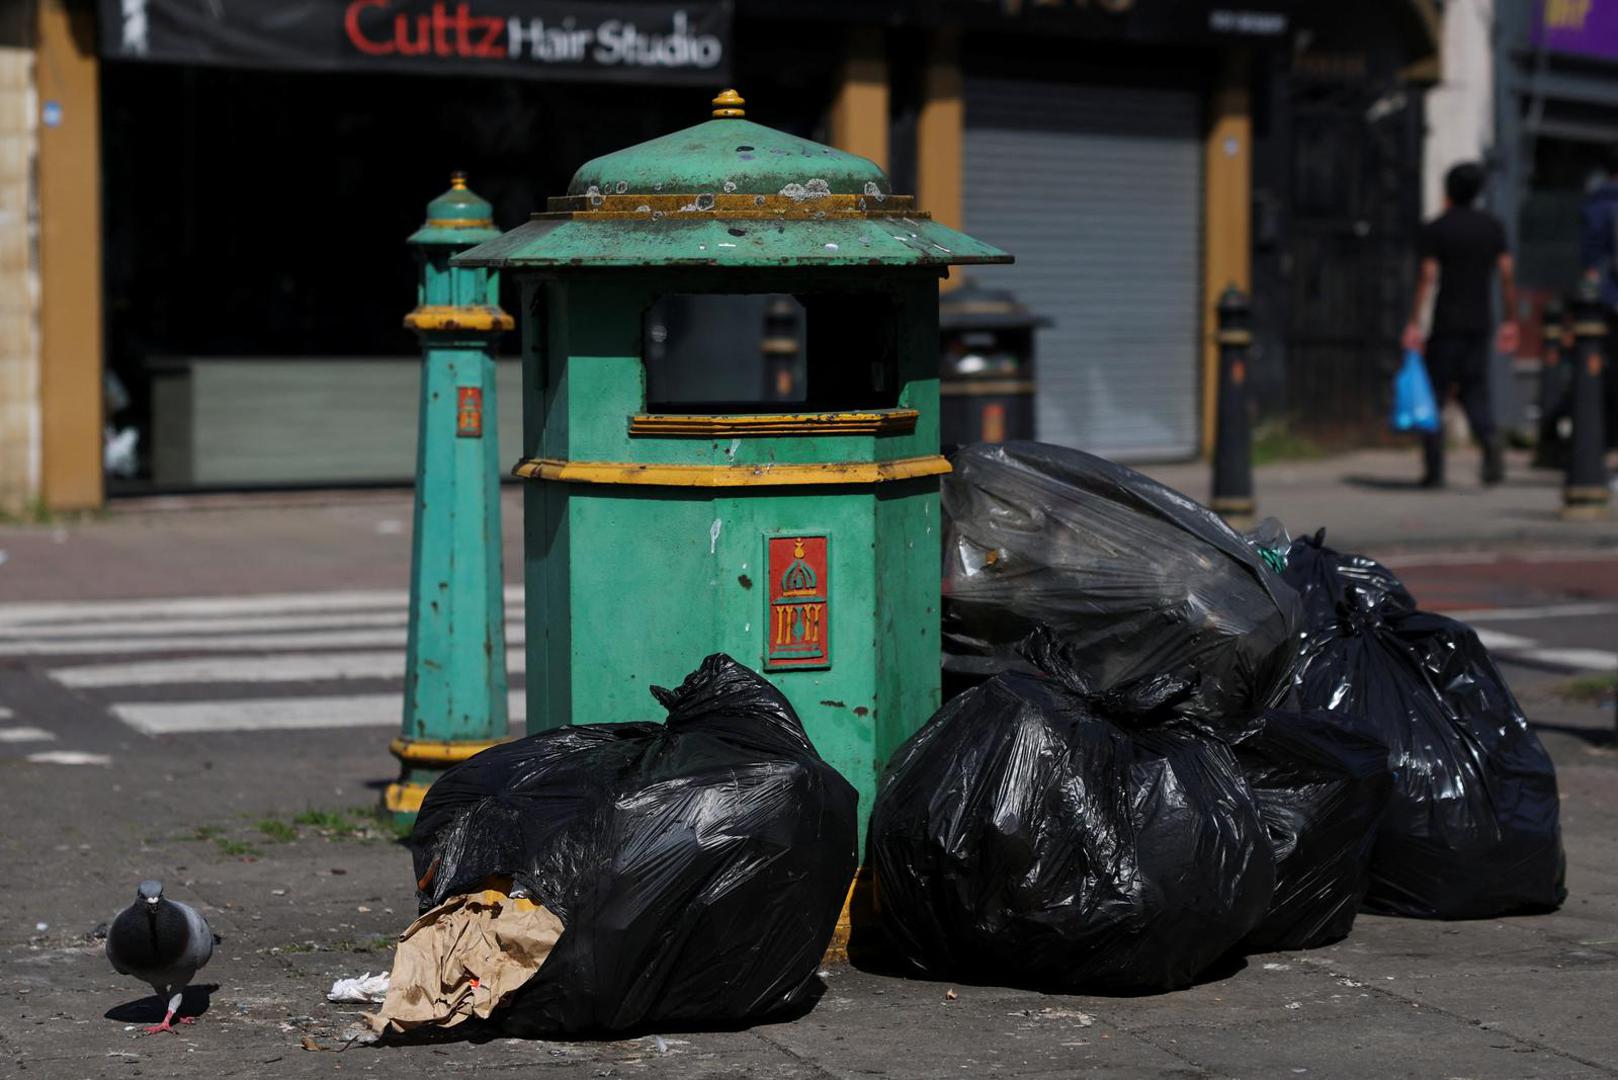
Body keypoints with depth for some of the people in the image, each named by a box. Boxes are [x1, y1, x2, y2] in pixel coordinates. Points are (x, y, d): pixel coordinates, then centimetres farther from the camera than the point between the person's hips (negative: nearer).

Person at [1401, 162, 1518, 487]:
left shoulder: (1435, 229, -4)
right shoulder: (1493, 225, 7)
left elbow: (1427, 277, -12)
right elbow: (1507, 274, 4)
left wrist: (1414, 323, -12)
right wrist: (1511, 321, 9)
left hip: (1446, 326, -4)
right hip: (1481, 324, 4)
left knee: (1434, 393, 4)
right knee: (1475, 391, 11)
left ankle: (1434, 469, 0)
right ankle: (1490, 438, -18)